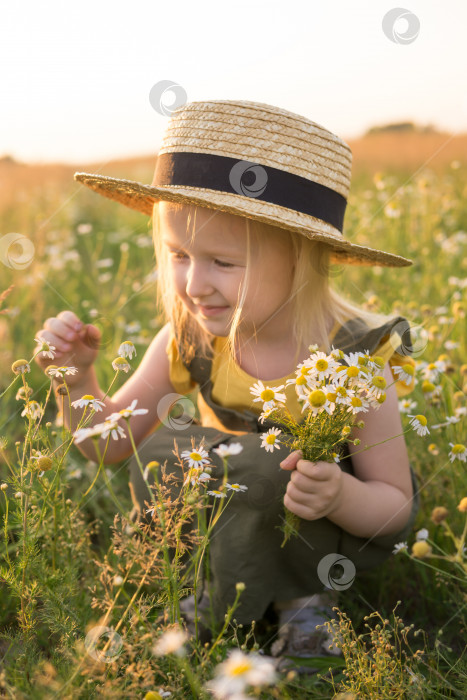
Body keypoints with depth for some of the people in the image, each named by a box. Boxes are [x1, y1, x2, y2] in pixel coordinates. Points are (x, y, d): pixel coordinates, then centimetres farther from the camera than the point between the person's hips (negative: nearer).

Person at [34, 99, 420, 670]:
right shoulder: (190, 338, -17)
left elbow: (396, 507, -16)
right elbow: (111, 442, -5)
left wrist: (339, 496, -40)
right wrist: (76, 375, -24)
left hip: (336, 529, -4)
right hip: (233, 516, 4)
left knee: (257, 468, -32)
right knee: (161, 451, -22)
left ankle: (301, 598, -5)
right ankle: (205, 590, 1)